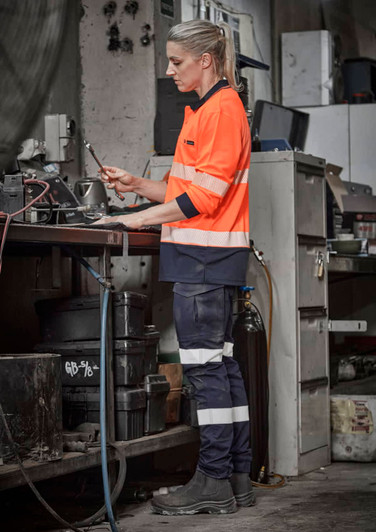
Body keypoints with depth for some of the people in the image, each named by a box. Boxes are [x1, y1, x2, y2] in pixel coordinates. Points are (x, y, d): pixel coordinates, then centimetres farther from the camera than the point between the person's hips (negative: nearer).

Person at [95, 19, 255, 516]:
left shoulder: (222, 108, -12)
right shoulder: (207, 109, 20)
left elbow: (205, 195, -18)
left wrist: (142, 217, -13)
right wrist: (138, 185, 10)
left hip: (205, 257, -10)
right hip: (205, 256, 10)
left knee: (205, 365, -7)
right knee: (220, 363, 10)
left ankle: (214, 483, -2)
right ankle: (237, 478, 15)